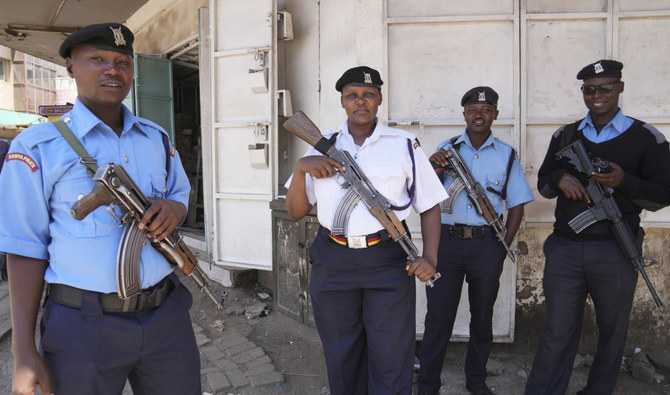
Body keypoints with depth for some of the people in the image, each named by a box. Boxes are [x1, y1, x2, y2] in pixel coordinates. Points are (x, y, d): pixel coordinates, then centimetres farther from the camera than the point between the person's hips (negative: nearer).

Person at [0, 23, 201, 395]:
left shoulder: (157, 137, 8)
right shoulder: (37, 146, -4)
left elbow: (180, 195, 18)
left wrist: (173, 210, -8)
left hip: (166, 312, 4)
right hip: (83, 324, -3)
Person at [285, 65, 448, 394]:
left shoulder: (404, 145, 3)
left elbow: (430, 206, 4)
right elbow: (296, 211, 5)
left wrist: (429, 257, -10)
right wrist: (300, 167, -11)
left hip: (387, 261, -2)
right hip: (331, 264, 2)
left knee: (390, 359, 7)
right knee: (341, 357, 17)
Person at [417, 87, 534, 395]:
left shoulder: (507, 154, 8)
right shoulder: (447, 148, 7)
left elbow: (517, 204, 8)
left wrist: (505, 244, -2)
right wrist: (431, 169, -17)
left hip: (486, 244, 1)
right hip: (446, 240, -1)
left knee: (482, 314, 13)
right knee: (438, 315, 2)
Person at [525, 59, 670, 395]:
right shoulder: (564, 136, 11)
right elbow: (543, 185, 14)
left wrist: (624, 182, -18)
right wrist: (560, 178, -8)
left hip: (615, 252, -1)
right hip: (564, 249, 1)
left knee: (612, 332, 13)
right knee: (557, 330, 5)